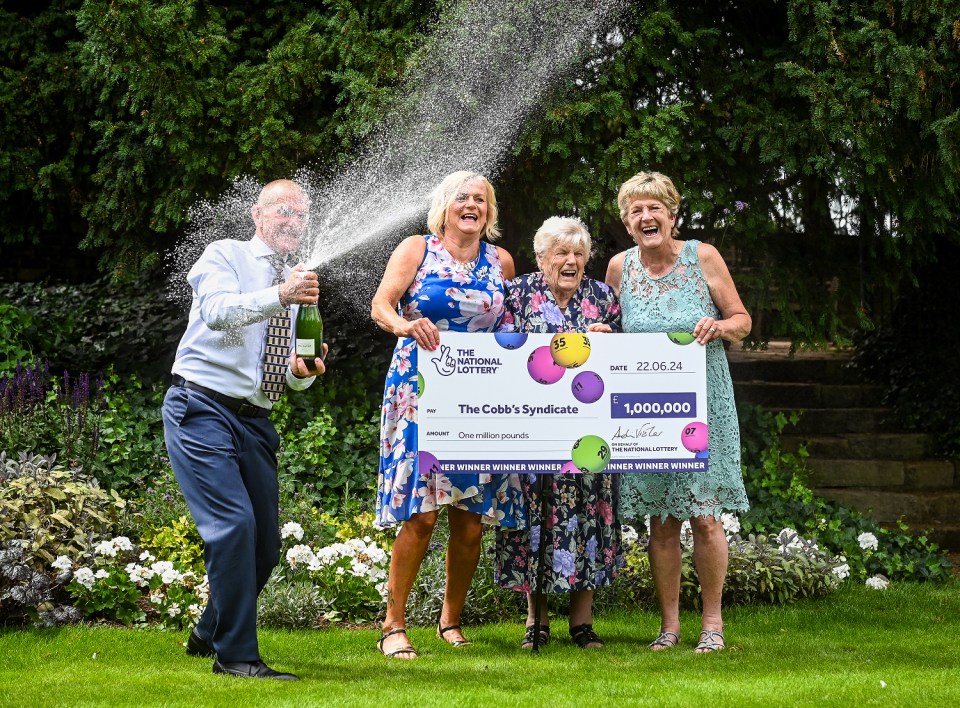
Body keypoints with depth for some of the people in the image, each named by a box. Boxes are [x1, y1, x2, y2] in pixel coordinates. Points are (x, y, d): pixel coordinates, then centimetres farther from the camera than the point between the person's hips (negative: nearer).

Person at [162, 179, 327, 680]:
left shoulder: (298, 284, 16)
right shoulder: (225, 255, -1)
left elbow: (293, 377, 14)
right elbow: (219, 312, -22)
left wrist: (304, 371, -10)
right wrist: (279, 296, -37)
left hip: (254, 421, 7)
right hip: (201, 409, -7)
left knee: (266, 543, 7)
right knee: (234, 524, -20)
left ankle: (208, 634, 29)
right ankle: (235, 655, -13)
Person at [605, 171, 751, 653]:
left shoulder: (703, 258, -3)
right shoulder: (620, 267, 4)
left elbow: (743, 320, 3)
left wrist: (720, 327, -18)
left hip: (702, 403, -2)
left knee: (704, 516, -4)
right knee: (660, 521, 4)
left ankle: (712, 622, 8)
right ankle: (669, 623, 13)